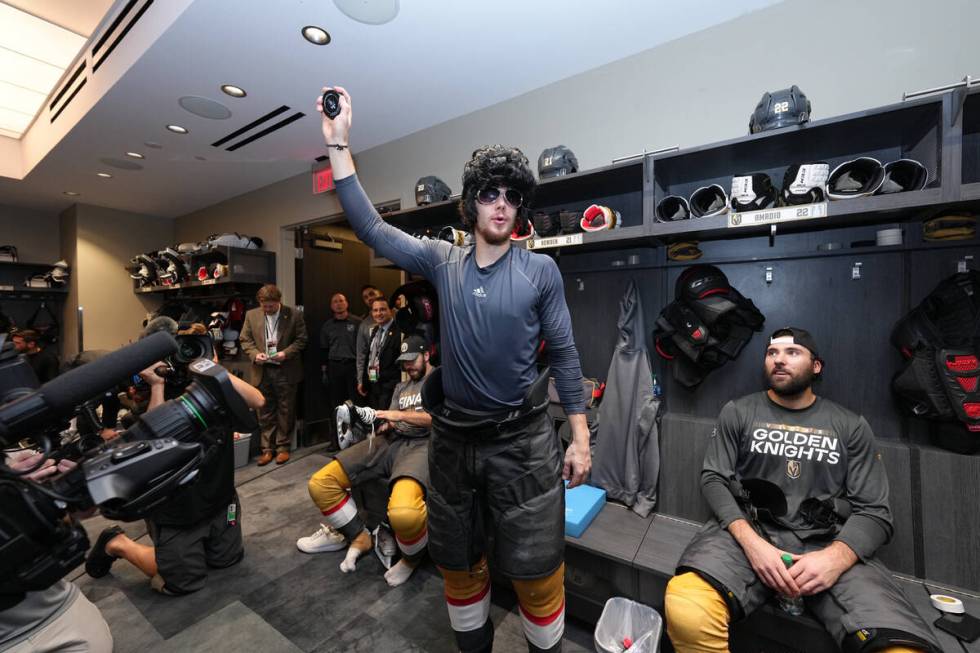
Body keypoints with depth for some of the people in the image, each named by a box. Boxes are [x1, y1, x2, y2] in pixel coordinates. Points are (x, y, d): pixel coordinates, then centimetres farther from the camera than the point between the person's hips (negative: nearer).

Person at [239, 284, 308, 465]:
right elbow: (244, 339, 8)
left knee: (285, 411, 7)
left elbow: (301, 340, -2)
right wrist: (255, 354, -9)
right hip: (262, 371, 2)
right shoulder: (251, 315, 4)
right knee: (265, 412, 10)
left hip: (286, 371, -2)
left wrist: (286, 353, -16)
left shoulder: (294, 315, -5)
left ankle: (283, 447, 21)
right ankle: (267, 448, 22)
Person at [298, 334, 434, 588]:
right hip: (392, 441, 8)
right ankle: (358, 537, 18)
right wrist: (384, 424, -3)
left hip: (422, 444, -7)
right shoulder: (401, 387, 29)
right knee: (320, 484, -5)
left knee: (403, 513, -37)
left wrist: (400, 415, -8)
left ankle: (412, 556, 2)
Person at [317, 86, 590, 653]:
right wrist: (339, 142, -5)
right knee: (457, 560, 22)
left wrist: (580, 437, -4)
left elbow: (565, 354, -3)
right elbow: (370, 227, -2)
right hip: (454, 436, 3)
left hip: (523, 439, -2)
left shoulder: (541, 271, -6)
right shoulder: (443, 261, 0)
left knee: (536, 569, 11)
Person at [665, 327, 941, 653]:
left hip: (826, 542, 2)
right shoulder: (738, 411, 8)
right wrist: (751, 542, -16)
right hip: (749, 530, -1)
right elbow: (714, 480, 2)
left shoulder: (851, 426, 12)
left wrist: (836, 557, -16)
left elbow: (874, 511, 6)